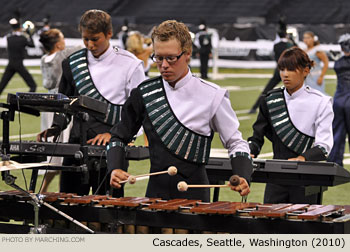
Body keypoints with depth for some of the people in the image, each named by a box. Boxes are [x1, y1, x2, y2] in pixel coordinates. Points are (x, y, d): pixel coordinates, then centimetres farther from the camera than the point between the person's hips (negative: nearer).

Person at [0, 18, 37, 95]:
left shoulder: (8, 37, 1)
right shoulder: (23, 38, -11)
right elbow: (32, 45, 6)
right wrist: (28, 35, 18)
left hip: (10, 64, 5)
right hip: (19, 64, -5)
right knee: (33, 85, 0)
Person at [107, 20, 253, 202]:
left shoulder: (211, 96, -3)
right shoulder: (144, 94, 4)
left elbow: (235, 143, 3)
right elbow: (119, 136, 15)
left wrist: (242, 178, -14)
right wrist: (115, 169, -3)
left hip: (195, 193, -2)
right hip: (156, 192, 2)